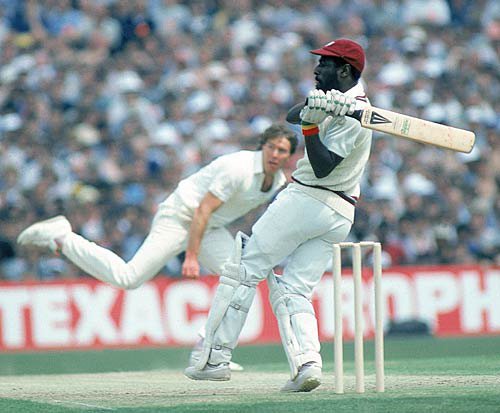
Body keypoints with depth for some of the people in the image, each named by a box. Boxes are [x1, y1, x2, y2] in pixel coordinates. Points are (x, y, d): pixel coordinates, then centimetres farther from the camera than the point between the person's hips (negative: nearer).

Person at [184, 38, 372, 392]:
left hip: (306, 200, -10)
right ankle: (307, 363, -16)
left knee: (243, 269, -4)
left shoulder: (352, 116, -13)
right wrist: (311, 107, -16)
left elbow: (323, 167, -20)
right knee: (295, 292, 5)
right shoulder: (338, 99, 17)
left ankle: (215, 357, -5)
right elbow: (291, 116, 5)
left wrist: (311, 124, -28)